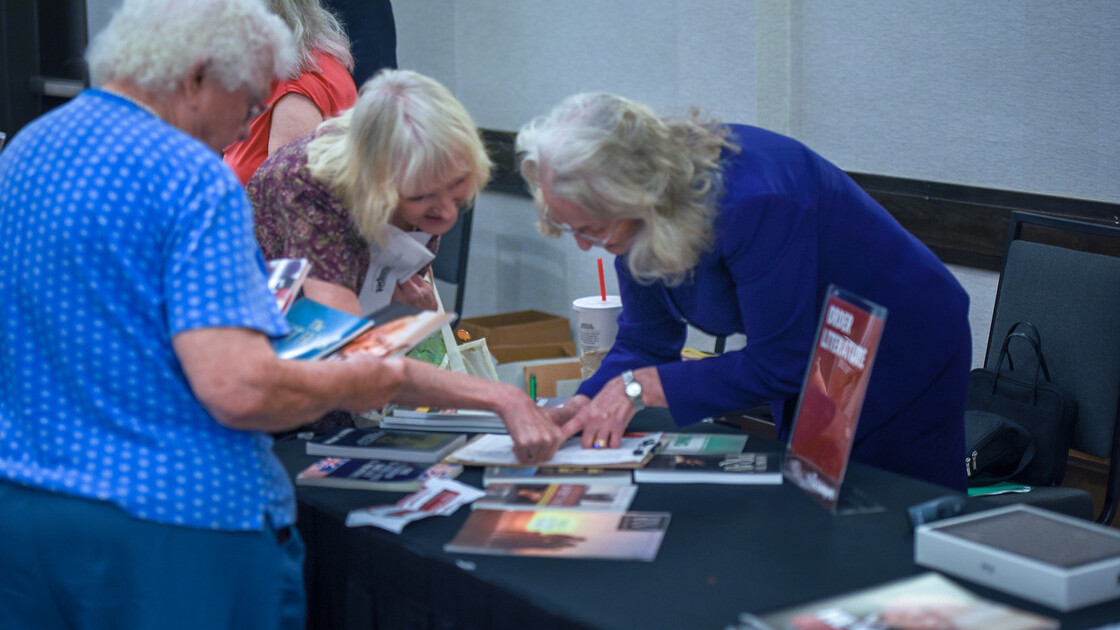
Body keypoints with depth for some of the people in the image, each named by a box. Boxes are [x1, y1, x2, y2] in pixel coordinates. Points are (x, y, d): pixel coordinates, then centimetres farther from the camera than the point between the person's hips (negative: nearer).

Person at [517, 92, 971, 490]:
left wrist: (640, 387, -32)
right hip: (809, 363, 7)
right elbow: (644, 341, -6)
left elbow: (780, 365, -32)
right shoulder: (635, 216, -15)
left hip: (900, 357, -7)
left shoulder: (751, 201, -39)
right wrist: (587, 405, -25)